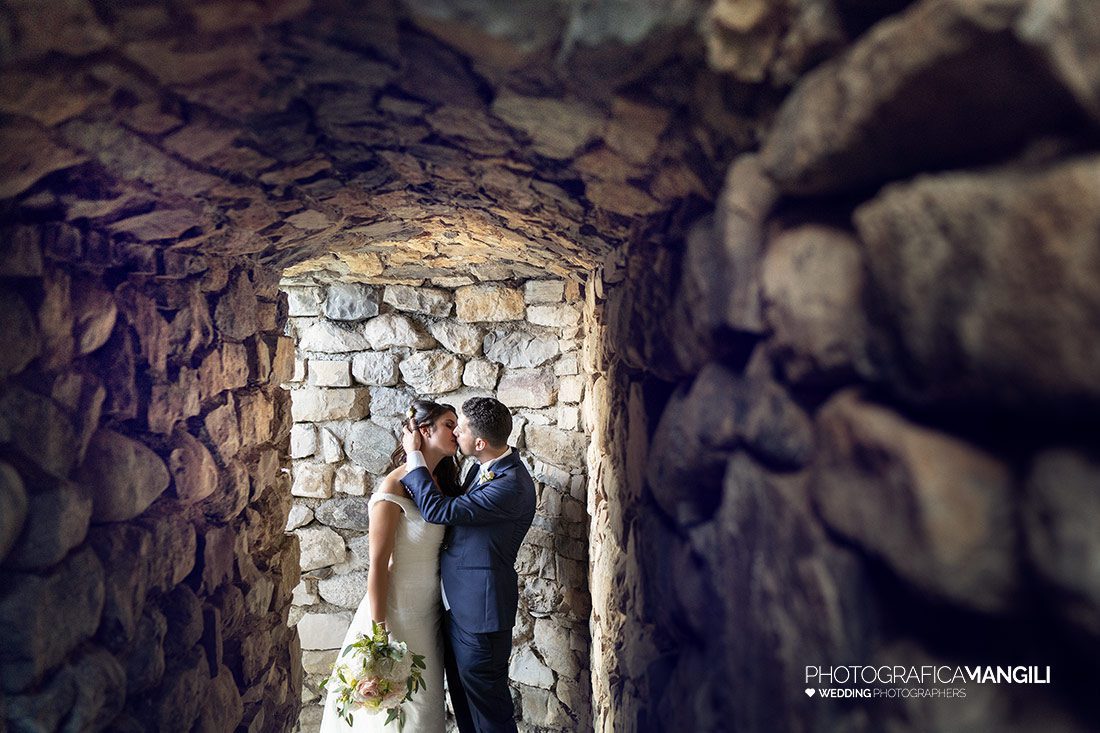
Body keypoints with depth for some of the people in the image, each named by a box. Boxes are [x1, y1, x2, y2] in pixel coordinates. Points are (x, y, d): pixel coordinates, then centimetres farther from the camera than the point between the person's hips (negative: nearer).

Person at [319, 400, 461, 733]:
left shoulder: (440, 482, 6)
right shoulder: (395, 487, -18)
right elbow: (377, 565, -18)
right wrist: (378, 635, -17)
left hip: (429, 614, 7)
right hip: (398, 612, -7)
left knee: (426, 702, 17)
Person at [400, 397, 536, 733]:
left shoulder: (511, 485, -26)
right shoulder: (487, 467, 4)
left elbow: (437, 510, -27)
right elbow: (457, 510, 16)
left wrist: (414, 455, -16)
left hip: (479, 609, -9)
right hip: (457, 603, 9)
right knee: (463, 697, 22)